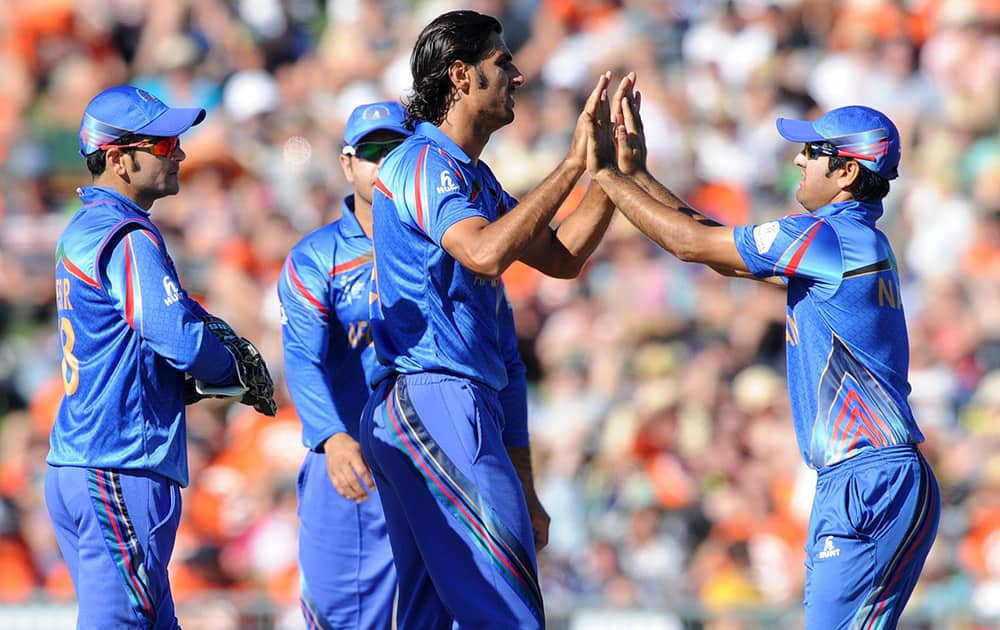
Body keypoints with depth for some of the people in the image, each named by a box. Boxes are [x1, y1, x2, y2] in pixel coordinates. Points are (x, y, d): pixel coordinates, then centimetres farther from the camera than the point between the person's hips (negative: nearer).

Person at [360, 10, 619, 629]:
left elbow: (560, 258, 22)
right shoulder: (422, 162, -10)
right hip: (434, 399, -11)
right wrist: (573, 166, -24)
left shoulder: (475, 177, 21)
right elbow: (484, 252, -27)